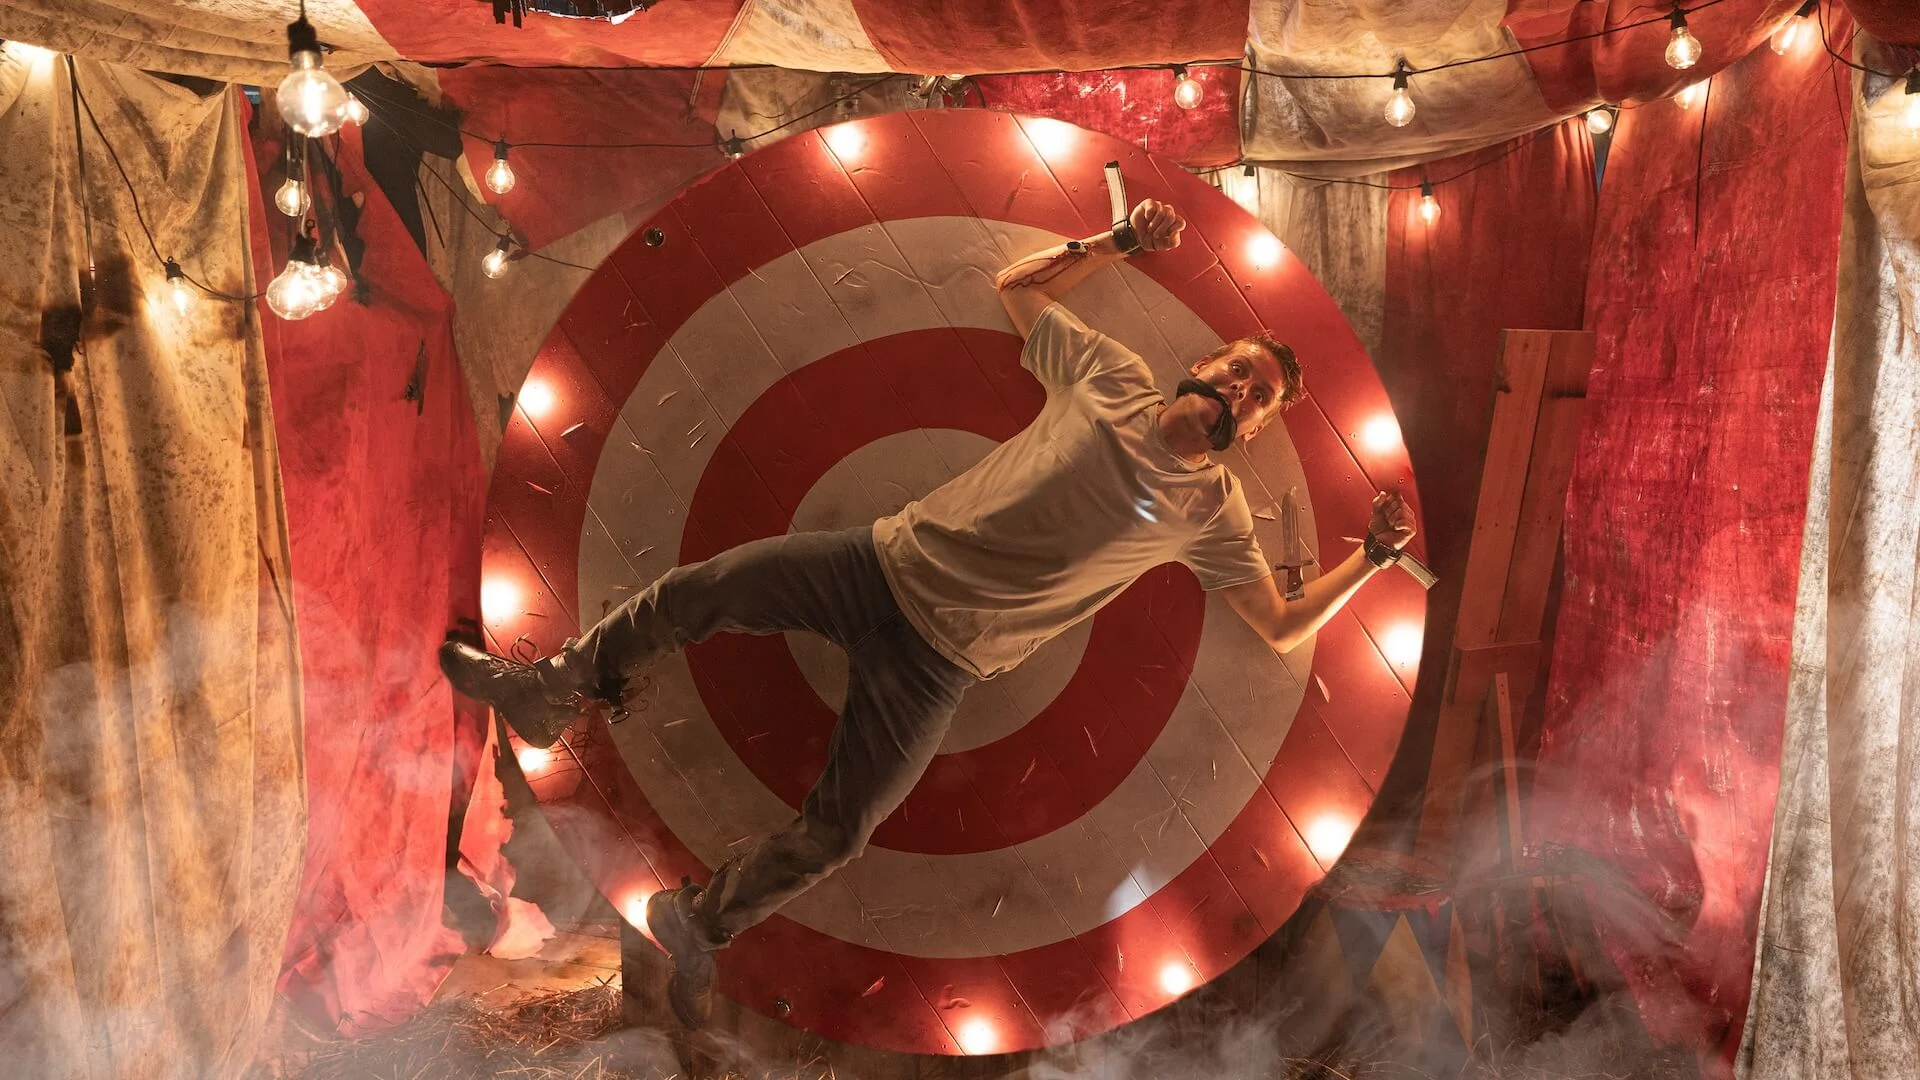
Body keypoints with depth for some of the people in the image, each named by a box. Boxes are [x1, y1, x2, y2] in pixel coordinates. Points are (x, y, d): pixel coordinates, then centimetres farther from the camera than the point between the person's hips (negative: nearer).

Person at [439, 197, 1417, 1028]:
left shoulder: (1211, 514, 0)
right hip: (888, 560, 2)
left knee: (834, 835, -3)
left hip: (939, 660, -1)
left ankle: (699, 922, 25)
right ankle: (556, 691, 24)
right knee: (692, 592, -5)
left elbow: (1284, 629, 0)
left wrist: (1373, 557, -11)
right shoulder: (1111, 375, 2)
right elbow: (1016, 284, 13)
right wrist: (1119, 242, 5)